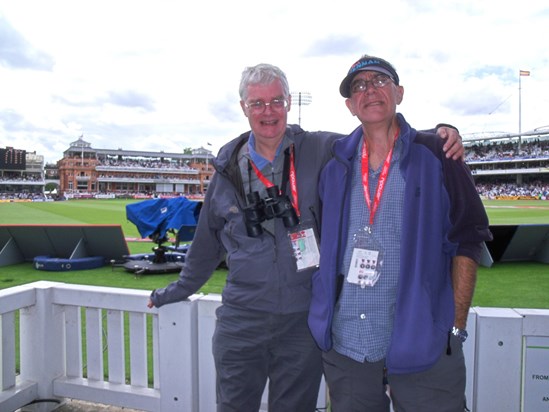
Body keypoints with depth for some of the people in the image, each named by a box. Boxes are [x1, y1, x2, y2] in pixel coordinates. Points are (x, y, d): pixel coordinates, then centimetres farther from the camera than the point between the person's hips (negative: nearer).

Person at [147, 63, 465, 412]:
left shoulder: (322, 150, -5)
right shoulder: (229, 169, 4)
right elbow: (208, 242, 15)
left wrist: (439, 135, -25)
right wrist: (179, 291, 25)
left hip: (304, 320, -1)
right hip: (240, 321, 2)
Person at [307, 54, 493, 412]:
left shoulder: (436, 156, -1)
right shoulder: (336, 168, 8)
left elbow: (468, 240, -2)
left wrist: (456, 327, -7)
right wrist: (323, 320, 10)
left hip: (423, 346, -3)